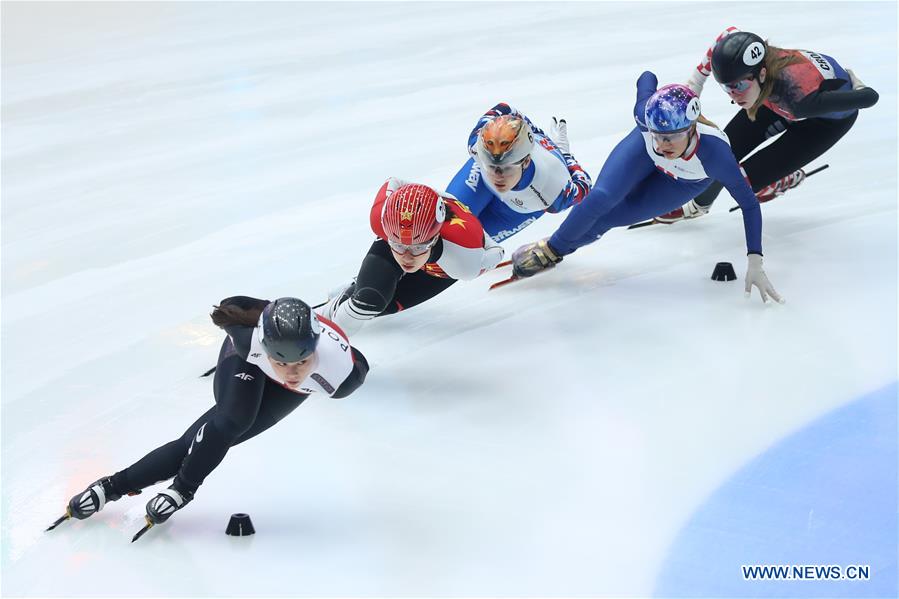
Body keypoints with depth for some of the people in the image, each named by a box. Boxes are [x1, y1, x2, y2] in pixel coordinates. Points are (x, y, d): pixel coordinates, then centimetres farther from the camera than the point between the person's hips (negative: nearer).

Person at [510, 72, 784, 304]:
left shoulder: (714, 153, -46)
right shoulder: (646, 114, -40)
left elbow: (749, 204, -37)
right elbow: (647, 78, -17)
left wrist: (755, 263, -43)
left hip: (688, 179, -1)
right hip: (644, 151, 1)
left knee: (609, 218, -7)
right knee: (601, 199, -20)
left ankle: (558, 249, 21)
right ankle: (551, 248, 6)